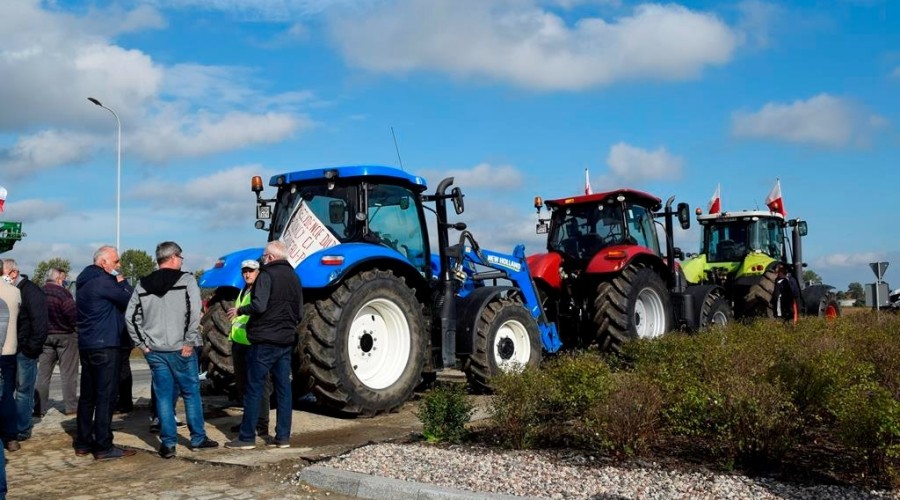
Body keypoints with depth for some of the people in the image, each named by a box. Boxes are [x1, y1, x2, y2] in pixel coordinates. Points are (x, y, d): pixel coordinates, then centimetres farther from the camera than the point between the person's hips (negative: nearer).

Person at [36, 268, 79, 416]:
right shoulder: (62, 293, -15)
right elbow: (74, 316, -20)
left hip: (44, 336, 5)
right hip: (65, 336, -5)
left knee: (43, 373, 10)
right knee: (68, 373, 2)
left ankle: (40, 407, 11)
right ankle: (70, 406, 3)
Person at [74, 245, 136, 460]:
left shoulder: (85, 281, 15)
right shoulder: (102, 281, -14)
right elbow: (130, 299, -13)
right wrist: (121, 280, -2)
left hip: (86, 345, 10)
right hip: (105, 346, -10)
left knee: (87, 395, 13)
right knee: (106, 396, -6)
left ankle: (83, 443, 18)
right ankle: (103, 447, -4)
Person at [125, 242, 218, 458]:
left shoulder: (142, 285, 7)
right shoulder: (186, 280, -6)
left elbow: (130, 317, 5)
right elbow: (194, 313, -17)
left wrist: (142, 344, 7)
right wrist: (189, 342, -11)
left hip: (154, 351, 3)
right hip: (180, 350, -3)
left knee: (163, 397, 8)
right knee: (191, 393, 10)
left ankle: (168, 444, 9)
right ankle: (198, 439, 18)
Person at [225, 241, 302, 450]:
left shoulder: (267, 274, -11)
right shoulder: (294, 277, 12)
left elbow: (258, 306, -22)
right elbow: (300, 313, 15)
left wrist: (239, 310, -6)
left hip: (264, 341, -7)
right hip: (286, 341, 7)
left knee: (254, 388, -1)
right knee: (283, 388, 9)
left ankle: (247, 438, 2)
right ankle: (283, 436, 11)